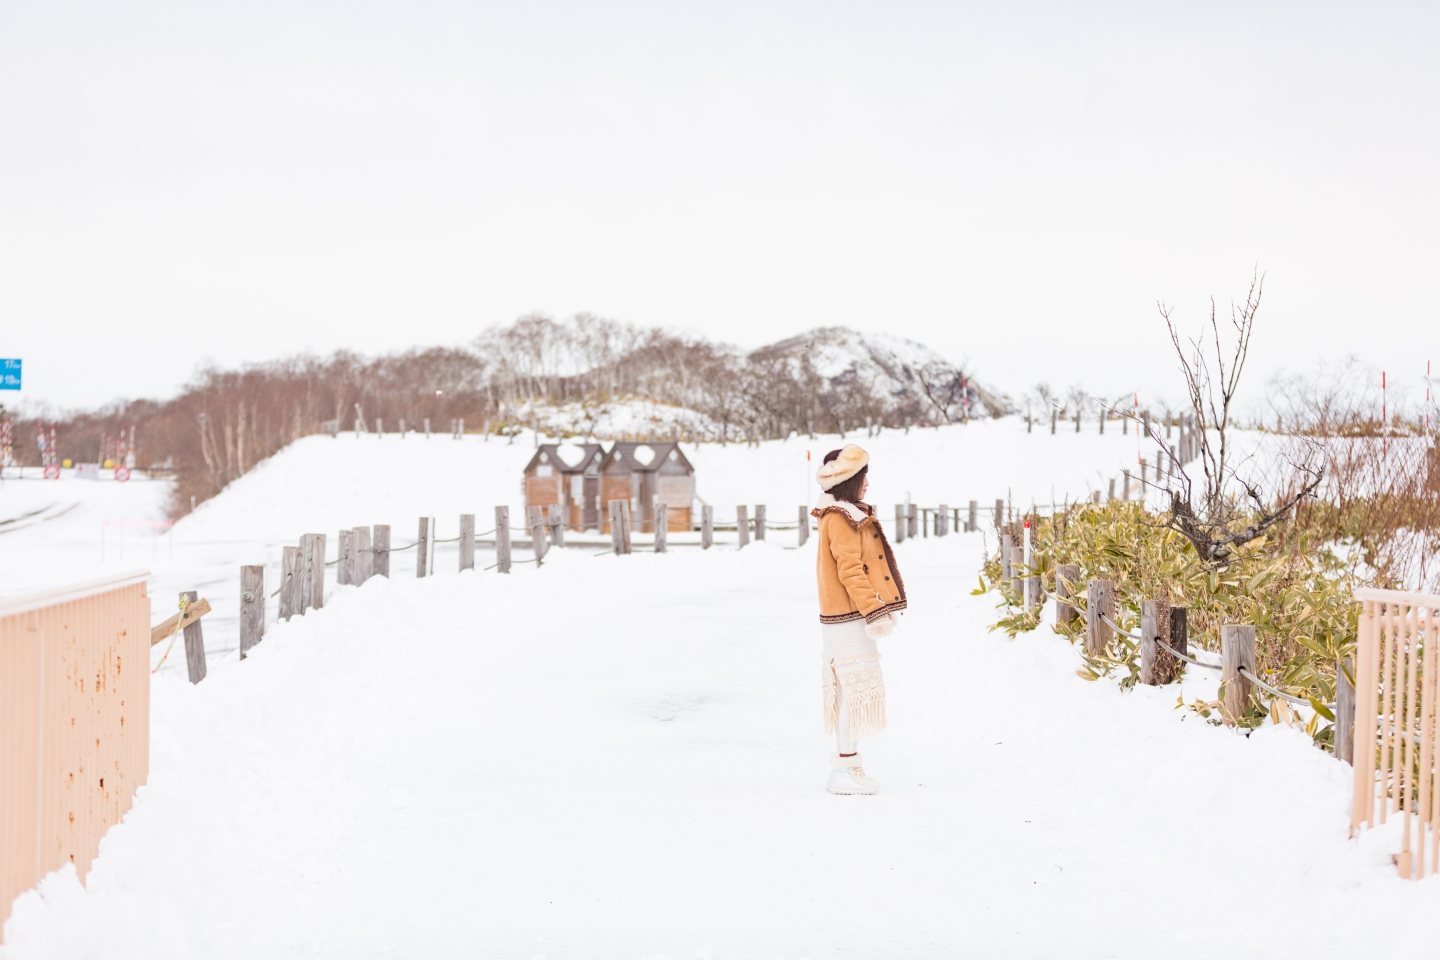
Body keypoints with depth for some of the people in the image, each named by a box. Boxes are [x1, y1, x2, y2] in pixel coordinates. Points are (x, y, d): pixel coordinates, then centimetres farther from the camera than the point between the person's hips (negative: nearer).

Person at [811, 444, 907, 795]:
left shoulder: (848, 515, 17)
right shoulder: (840, 519, -15)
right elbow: (851, 571, -21)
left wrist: (878, 608, 20)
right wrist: (873, 611, -22)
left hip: (849, 616, 10)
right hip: (850, 619, -10)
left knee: (849, 688, 13)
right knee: (857, 687, -8)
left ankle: (846, 760, 19)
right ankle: (845, 770, -5)